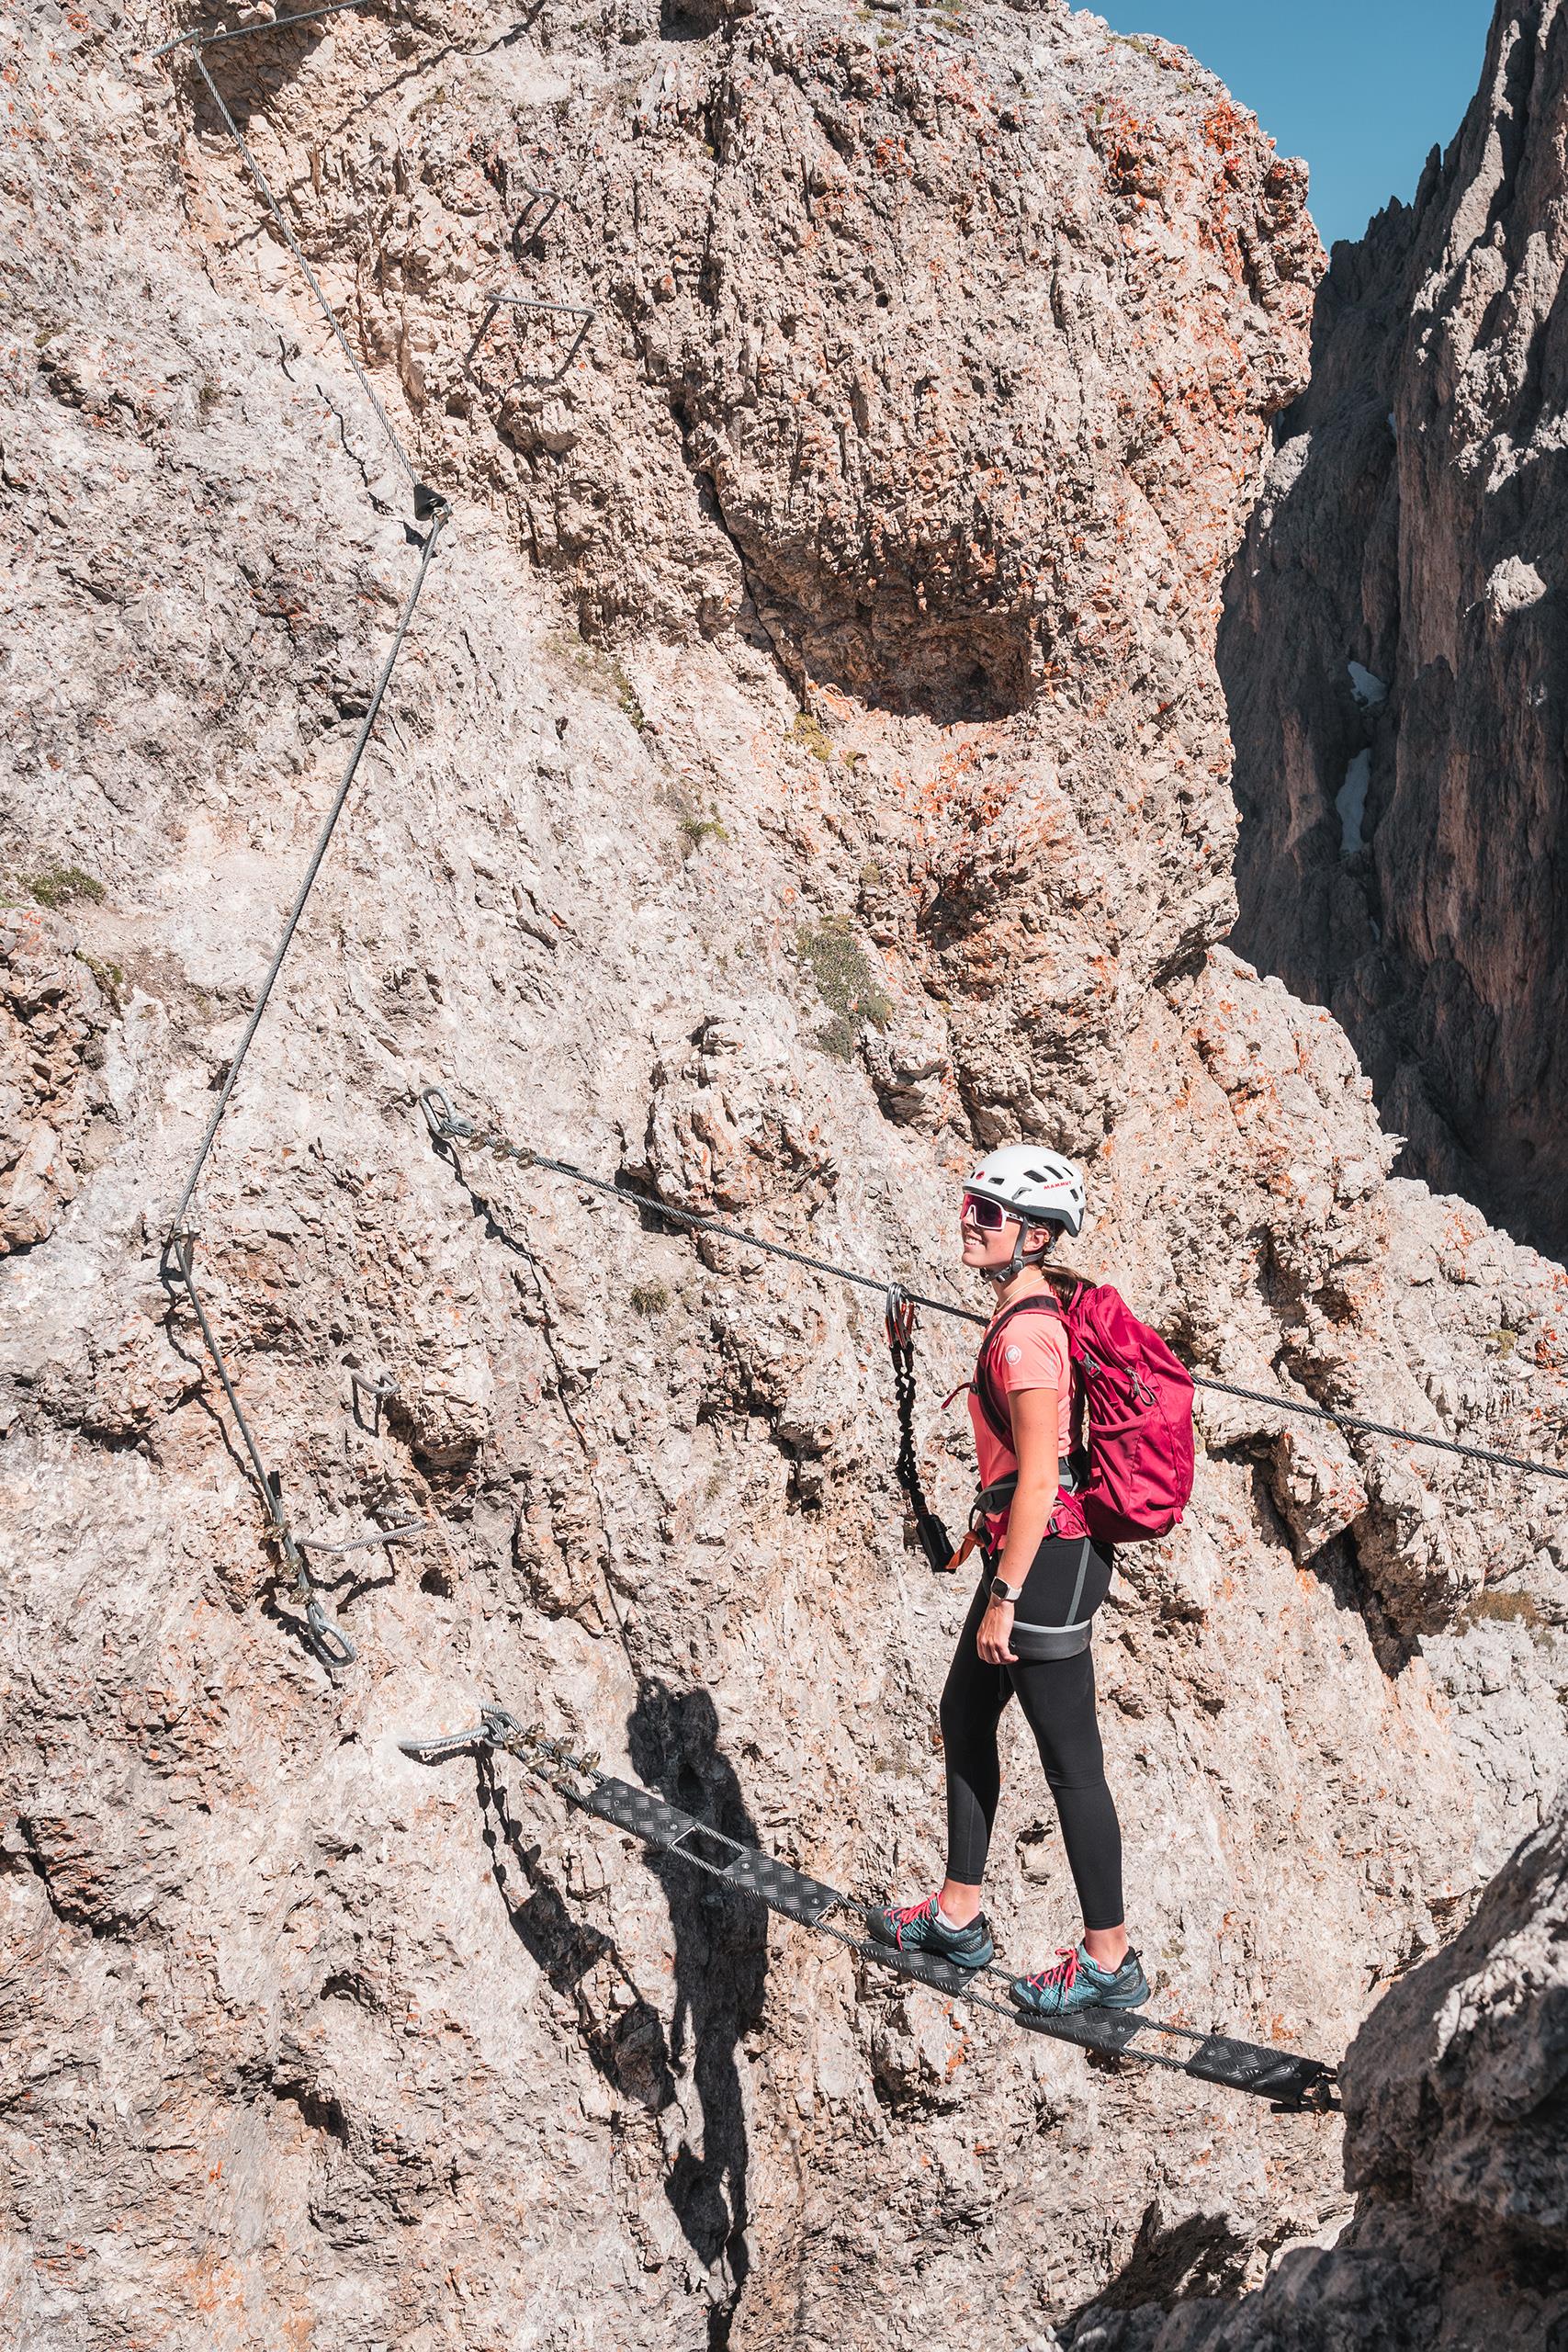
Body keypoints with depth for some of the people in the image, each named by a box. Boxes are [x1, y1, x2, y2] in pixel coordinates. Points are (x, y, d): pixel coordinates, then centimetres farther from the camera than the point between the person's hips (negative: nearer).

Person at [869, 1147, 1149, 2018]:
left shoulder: (1024, 1333, -21)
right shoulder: (1043, 1306, 9)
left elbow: (1038, 1478, -22)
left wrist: (1004, 1600, -19)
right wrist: (992, 1525, 26)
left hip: (1043, 1558, -11)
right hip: (1049, 1548, 11)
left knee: (1069, 1759, 1)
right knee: (965, 1716, 20)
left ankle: (1109, 1960, 15)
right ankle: (957, 1915, 32)